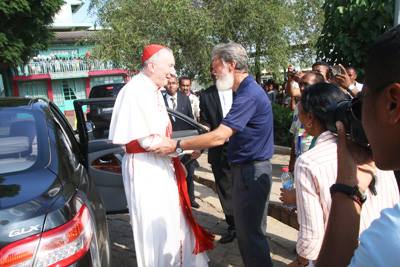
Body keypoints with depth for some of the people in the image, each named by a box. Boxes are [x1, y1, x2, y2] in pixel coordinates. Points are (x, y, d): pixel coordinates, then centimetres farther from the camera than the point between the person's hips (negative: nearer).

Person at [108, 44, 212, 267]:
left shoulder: (154, 90, 8)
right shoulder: (135, 91, -20)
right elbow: (147, 141, -24)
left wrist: (176, 161, 11)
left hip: (162, 165, 9)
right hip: (144, 168, -9)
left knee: (172, 219, 21)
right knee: (155, 224, 6)